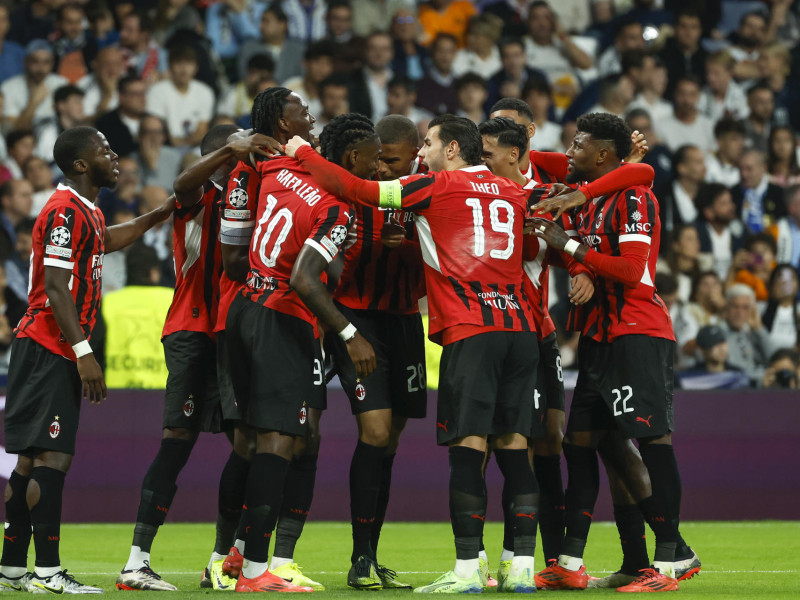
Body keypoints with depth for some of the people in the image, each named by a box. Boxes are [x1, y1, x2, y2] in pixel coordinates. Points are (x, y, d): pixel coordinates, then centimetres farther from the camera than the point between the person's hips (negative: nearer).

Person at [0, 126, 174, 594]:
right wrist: (84, 353, -23)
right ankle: (47, 571, -15)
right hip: (49, 350, -10)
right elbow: (56, 289, -19)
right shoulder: (65, 212, -13)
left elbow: (107, 240, 42)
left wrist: (162, 214, 44)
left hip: (59, 356, 10)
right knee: (51, 457, -13)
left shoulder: (86, 213, 18)